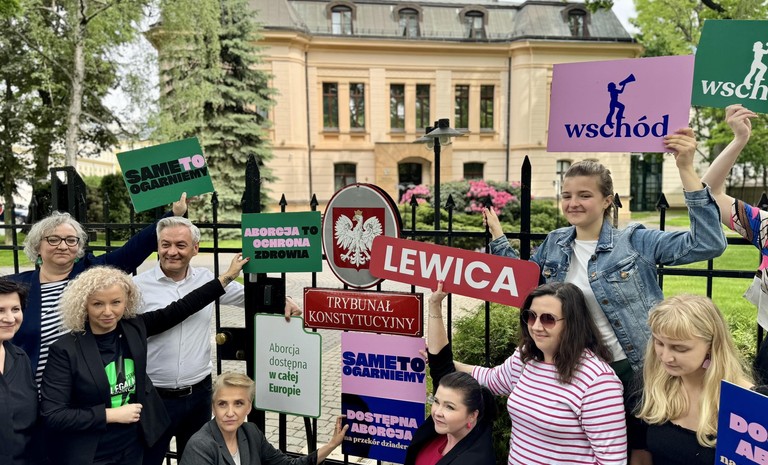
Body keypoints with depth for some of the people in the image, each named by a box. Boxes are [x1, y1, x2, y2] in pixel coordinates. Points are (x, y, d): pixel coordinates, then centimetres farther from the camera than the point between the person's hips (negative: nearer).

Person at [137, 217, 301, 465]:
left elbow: (247, 295, 13)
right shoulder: (138, 286, -8)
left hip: (199, 393, 3)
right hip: (154, 396, -3)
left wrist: (281, 299, -3)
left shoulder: (208, 280, 1)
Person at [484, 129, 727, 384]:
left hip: (631, 370, -4)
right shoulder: (554, 243, 1)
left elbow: (708, 244, -22)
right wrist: (498, 236, 10)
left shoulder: (635, 241, -12)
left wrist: (686, 169, -28)